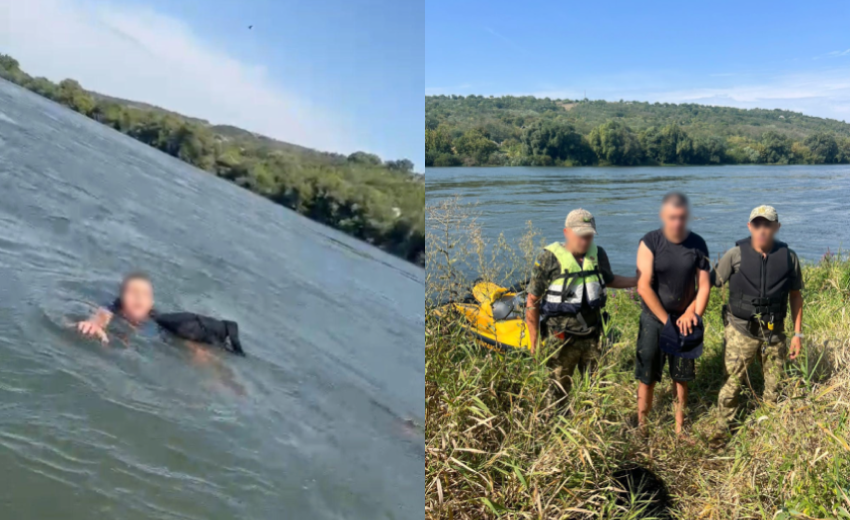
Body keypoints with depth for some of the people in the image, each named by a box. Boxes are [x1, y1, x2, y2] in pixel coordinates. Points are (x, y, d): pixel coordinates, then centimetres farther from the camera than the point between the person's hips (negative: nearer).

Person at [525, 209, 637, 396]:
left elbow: (609, 280, 22)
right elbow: (532, 302, -9)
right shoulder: (549, 259, -14)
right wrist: (534, 343, -10)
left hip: (592, 337, 4)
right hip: (561, 340, -4)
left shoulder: (598, 254, 0)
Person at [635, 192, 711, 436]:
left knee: (681, 377, 10)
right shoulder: (650, 243, -12)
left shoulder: (697, 244, -3)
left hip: (684, 319, 3)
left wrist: (694, 315, -10)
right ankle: (642, 428, 15)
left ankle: (680, 428, 24)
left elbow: (704, 285, 3)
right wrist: (667, 321, -14)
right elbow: (644, 287, -15)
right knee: (647, 377, 2)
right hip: (654, 318, -2)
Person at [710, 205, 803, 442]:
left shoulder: (788, 257, -2)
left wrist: (797, 333, 6)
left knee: (774, 386, 12)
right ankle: (723, 427, 17)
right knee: (732, 383, 1)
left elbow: (795, 295, 7)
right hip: (741, 332, -2)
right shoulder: (736, 255, -9)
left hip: (774, 333, 2)